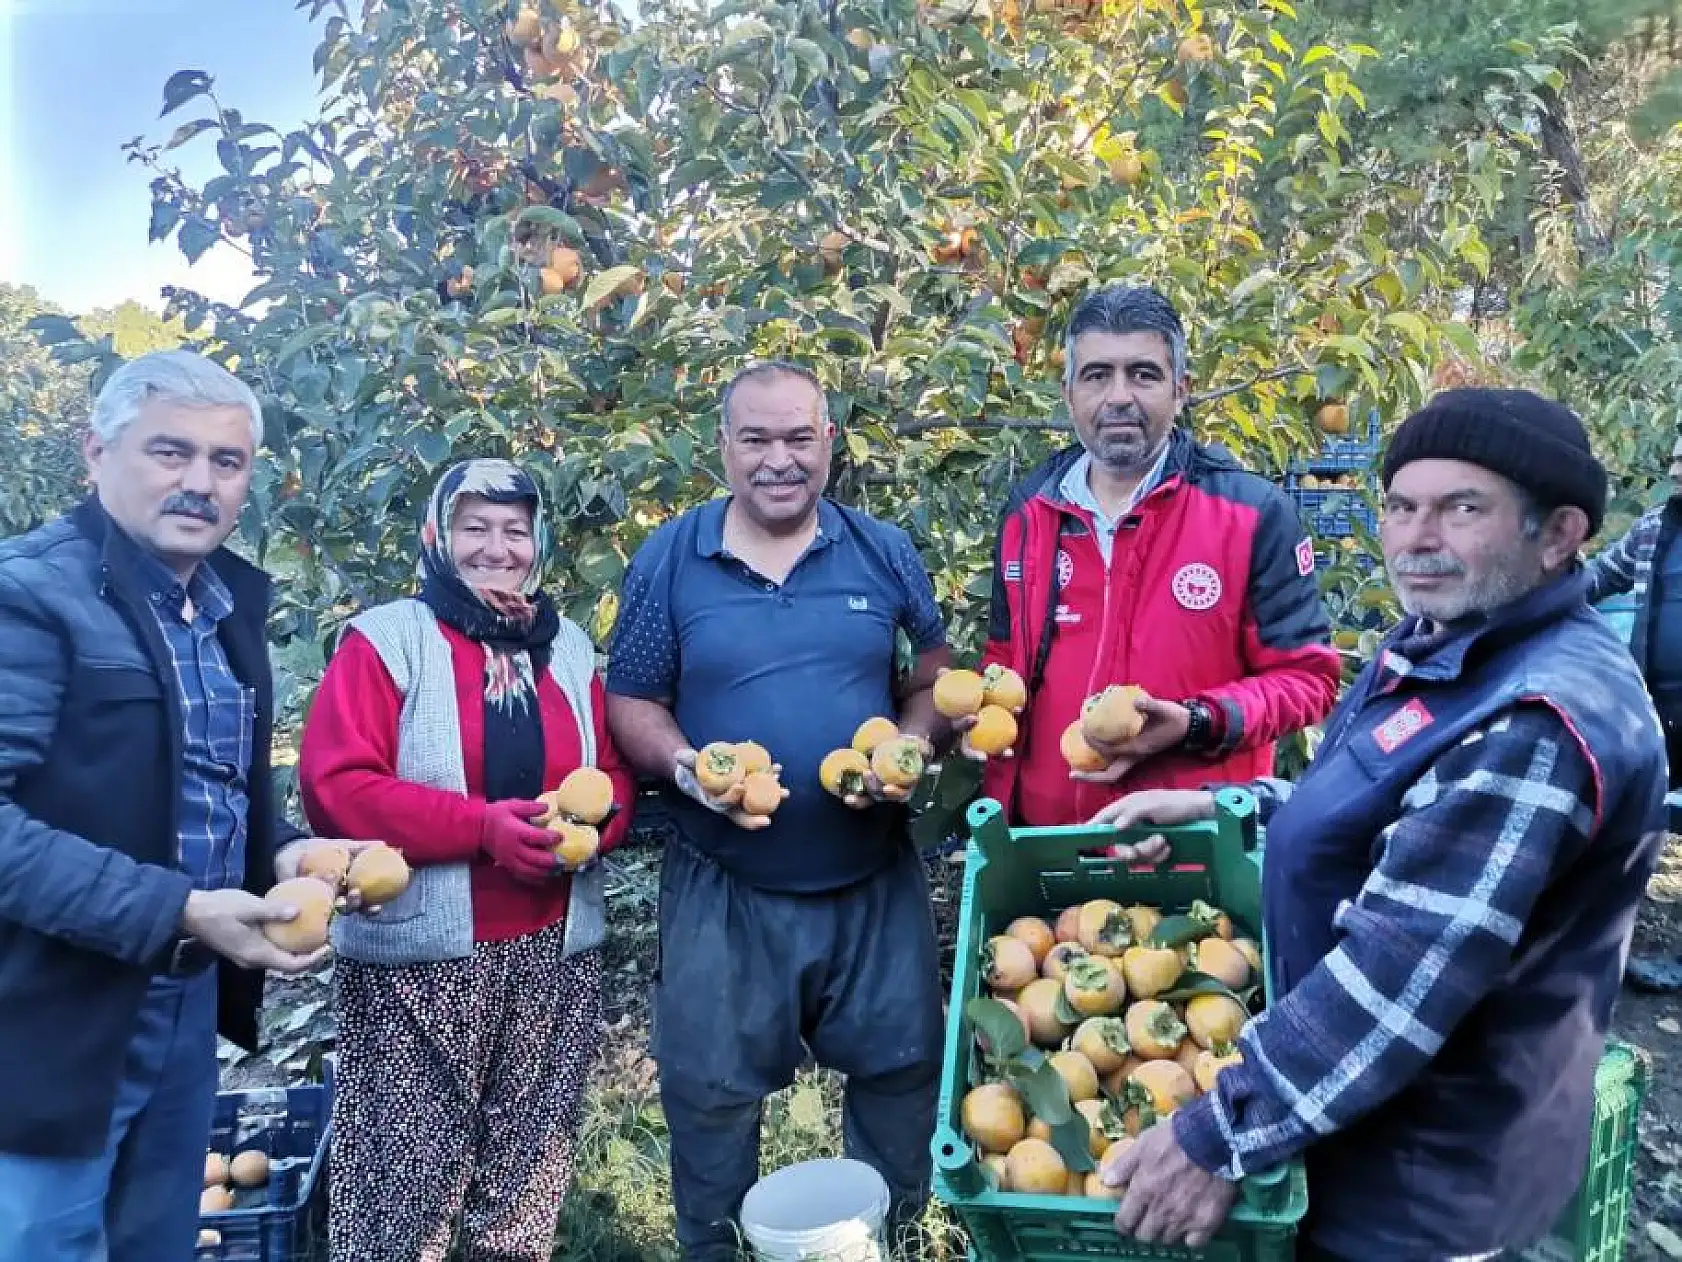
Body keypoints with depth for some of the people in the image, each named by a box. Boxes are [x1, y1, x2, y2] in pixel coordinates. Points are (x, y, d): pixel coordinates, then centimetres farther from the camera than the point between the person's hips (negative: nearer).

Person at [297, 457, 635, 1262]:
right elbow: (335, 784, -13)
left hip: (554, 951, 5)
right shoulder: (387, 638, -4)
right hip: (420, 956, -4)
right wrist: (481, 826, -21)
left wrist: (588, 823, -11)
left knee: (530, 1165, 14)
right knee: (410, 1164, 2)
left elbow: (615, 775, 13)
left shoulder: (569, 648, 12)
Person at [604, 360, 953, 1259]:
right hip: (722, 889, -1)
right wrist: (684, 766, -19)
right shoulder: (668, 561, -2)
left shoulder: (884, 553, 2)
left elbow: (937, 674, 7)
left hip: (876, 880, 2)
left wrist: (912, 744, -14)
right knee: (710, 1091, 12)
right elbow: (632, 704, 1)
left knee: (901, 1071, 15)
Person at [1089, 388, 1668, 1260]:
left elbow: (1401, 974, -33)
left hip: (1420, 1185, -9)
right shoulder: (1444, 642, 3)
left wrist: (1222, 1138, -29)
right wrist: (1220, 806, 6)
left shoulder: (1540, 722, -30)